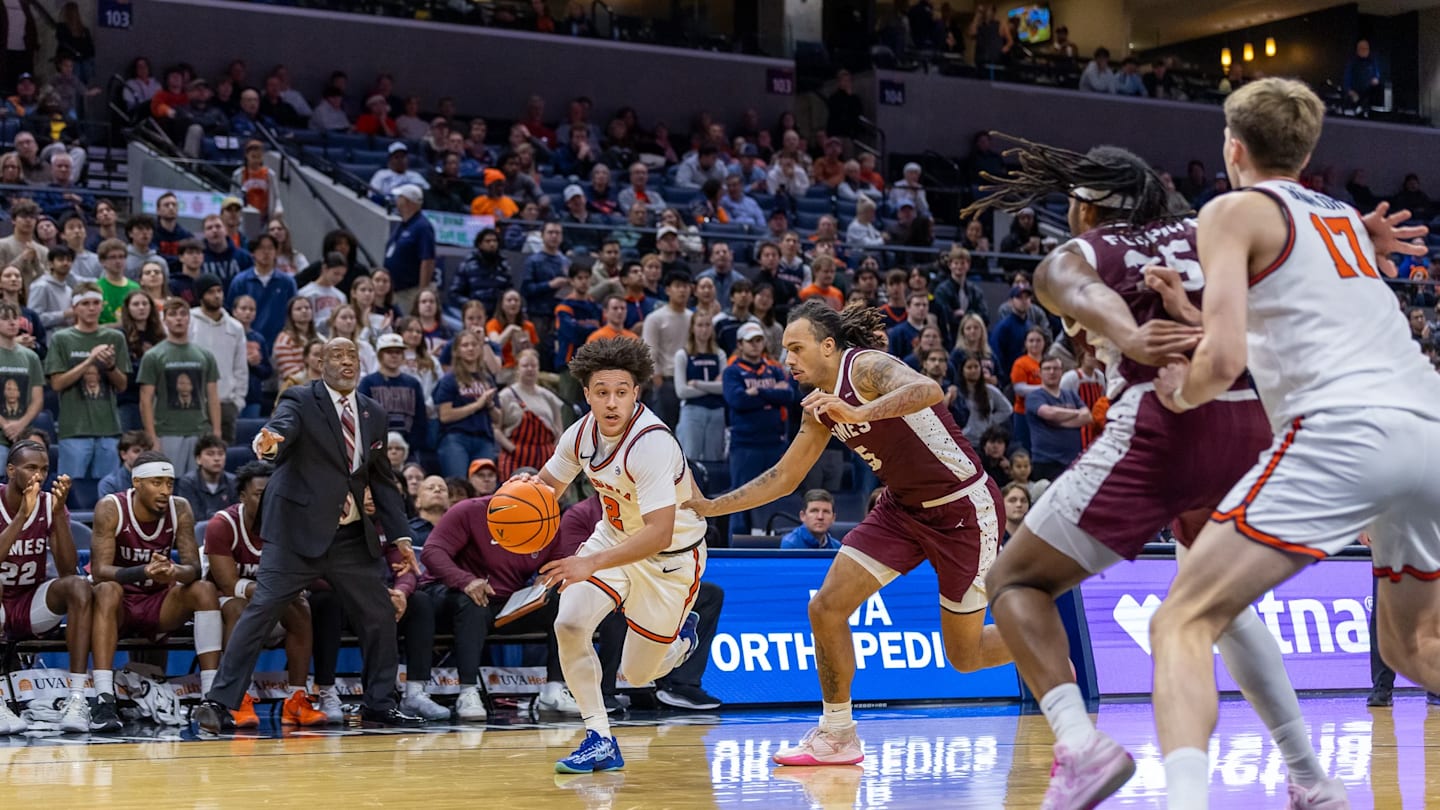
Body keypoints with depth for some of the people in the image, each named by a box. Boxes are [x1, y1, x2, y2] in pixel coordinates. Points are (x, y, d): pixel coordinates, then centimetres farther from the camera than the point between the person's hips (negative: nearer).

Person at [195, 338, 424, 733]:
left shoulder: (373, 414, 11)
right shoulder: (301, 401, -6)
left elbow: (383, 479, 17)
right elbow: (282, 426, -28)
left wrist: (400, 537, 12)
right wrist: (269, 442, -53)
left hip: (352, 535, 6)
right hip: (298, 530, -6)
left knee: (379, 614, 8)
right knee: (262, 609, -12)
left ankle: (379, 703, 24)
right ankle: (219, 703, -10)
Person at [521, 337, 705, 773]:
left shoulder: (653, 443, -33)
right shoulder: (582, 432, -12)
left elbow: (660, 534, -37)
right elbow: (549, 484, 6)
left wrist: (592, 563, -45)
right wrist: (527, 487, -19)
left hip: (671, 556, -5)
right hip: (614, 537, 5)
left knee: (637, 674, 3)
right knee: (569, 624, -18)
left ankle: (681, 633, 39)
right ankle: (601, 741, -7)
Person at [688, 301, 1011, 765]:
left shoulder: (866, 366, -20)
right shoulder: (821, 406, 5)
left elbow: (929, 391, -42)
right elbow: (785, 477, 14)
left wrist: (859, 412, -54)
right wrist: (708, 507, 8)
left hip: (963, 508, -8)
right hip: (903, 507, 8)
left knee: (965, 655, 1)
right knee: (826, 607, -5)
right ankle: (837, 736, 8)